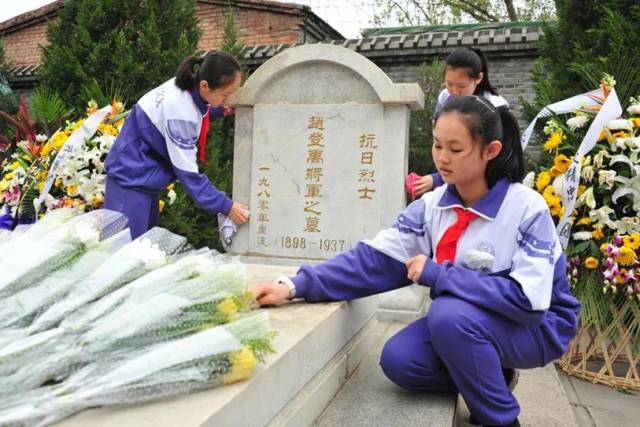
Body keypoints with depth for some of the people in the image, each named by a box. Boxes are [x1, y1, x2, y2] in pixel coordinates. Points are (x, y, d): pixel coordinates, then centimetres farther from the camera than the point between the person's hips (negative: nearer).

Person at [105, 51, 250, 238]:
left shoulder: (188, 85, -8)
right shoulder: (179, 112, -31)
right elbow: (187, 172, -25)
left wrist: (218, 111, -2)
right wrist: (226, 206, -21)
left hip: (145, 173, 9)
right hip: (132, 176, -9)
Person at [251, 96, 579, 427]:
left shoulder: (527, 209, -21)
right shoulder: (432, 206, -6)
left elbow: (527, 299, -29)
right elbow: (375, 258, -13)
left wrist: (439, 276, -30)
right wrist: (296, 286, -24)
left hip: (536, 326, -5)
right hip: (459, 322, 5)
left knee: (450, 313, -33)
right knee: (399, 360, -17)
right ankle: (484, 376, 10)